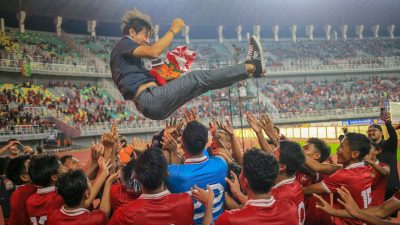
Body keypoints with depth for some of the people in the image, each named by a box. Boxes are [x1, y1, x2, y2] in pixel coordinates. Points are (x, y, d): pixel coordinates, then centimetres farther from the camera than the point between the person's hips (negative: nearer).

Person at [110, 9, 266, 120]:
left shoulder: (128, 55, 31)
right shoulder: (123, 44, 1)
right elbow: (153, 52, -19)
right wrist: (173, 30, -10)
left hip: (151, 107, 10)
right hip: (151, 98, -10)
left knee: (198, 83, 6)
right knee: (197, 78, -12)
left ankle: (248, 68, 6)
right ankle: (251, 67, -10)